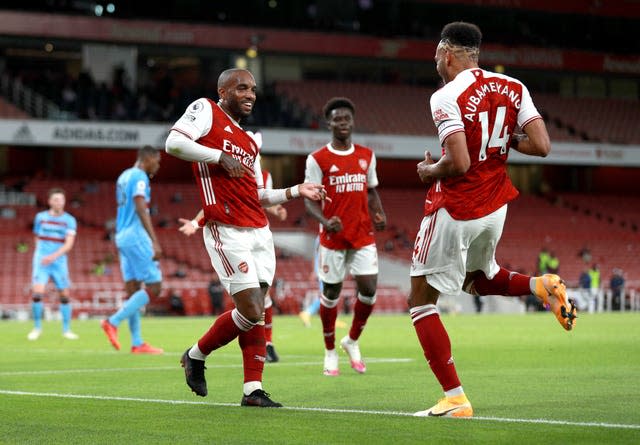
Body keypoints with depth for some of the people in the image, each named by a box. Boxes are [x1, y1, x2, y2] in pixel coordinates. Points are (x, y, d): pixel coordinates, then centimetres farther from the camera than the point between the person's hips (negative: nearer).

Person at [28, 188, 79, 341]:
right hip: (41, 260, 0)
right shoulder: (40, 217, 5)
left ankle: (66, 330, 14)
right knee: (37, 293, -14)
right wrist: (41, 255, 12)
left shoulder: (69, 221, -1)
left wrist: (54, 256, -25)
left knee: (64, 295, 1)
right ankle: (37, 328, 1)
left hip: (59, 262, 0)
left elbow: (69, 244, -12)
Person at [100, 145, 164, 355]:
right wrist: (155, 242, -25)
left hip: (122, 236, 10)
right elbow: (141, 210, -20)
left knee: (133, 290, 7)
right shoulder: (139, 176, -10)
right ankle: (113, 322, -11)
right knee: (153, 287, -6)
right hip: (136, 236, -10)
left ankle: (137, 343, 6)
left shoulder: (124, 176, 19)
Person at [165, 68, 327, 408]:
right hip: (227, 231, -8)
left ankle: (253, 389, 7)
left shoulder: (248, 141, 22)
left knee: (256, 311, 4)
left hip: (259, 232, 8)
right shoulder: (205, 111, 1)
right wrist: (220, 157, -16)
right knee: (250, 311, -11)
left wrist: (296, 191, 16)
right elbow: (174, 143, -15)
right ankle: (196, 356, 11)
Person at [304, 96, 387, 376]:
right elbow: (310, 199, -6)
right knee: (331, 293, 4)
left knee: (369, 289, -5)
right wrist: (325, 222, -25)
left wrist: (379, 215, -2)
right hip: (333, 236, -3)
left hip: (363, 235, 3)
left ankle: (352, 341, 20)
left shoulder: (366, 155, 8)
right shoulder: (318, 159, -5)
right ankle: (330, 352, 20)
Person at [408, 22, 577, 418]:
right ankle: (542, 286, 2)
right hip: (495, 208, 7)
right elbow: (541, 146, -5)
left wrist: (430, 171, -4)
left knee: (422, 300, 4)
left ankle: (455, 399, -4)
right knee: (479, 280, 32)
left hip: (454, 211, -7)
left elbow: (458, 164, -25)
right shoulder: (512, 88, 2)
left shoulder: (447, 97, -17)